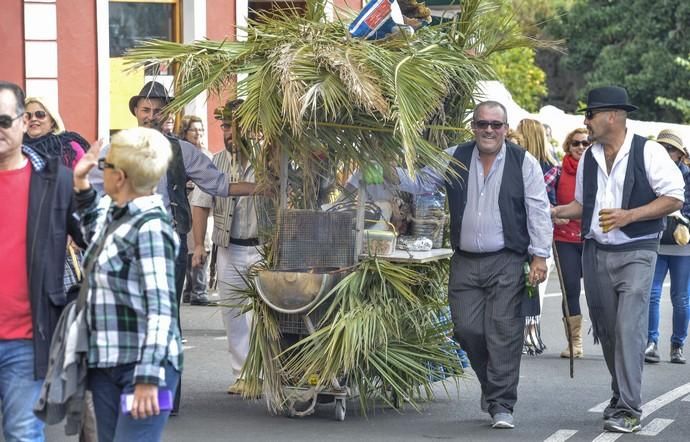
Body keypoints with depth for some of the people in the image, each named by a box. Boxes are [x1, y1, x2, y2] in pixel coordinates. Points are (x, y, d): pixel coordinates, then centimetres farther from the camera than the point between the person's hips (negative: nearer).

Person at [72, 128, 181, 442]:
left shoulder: (150, 227, -15)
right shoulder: (112, 216, 10)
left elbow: (160, 308, -20)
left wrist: (148, 377, -25)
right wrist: (81, 184, 25)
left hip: (142, 366, -9)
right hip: (105, 362, 9)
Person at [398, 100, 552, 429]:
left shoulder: (524, 163, 0)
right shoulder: (454, 159, 8)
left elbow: (538, 212, -2)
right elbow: (418, 183, 16)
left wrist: (540, 256, -7)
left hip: (507, 263, -3)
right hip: (465, 262, 3)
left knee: (503, 332, -7)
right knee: (467, 329, 0)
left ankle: (501, 405, -3)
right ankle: (493, 386, 23)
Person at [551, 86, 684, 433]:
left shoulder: (648, 152, -7)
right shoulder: (588, 158, 12)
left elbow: (674, 199, -9)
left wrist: (629, 215, -18)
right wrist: (557, 212, 3)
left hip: (635, 253, -6)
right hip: (596, 254, 6)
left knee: (629, 330, -14)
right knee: (607, 333, 10)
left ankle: (628, 411, -14)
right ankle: (622, 398, 25)